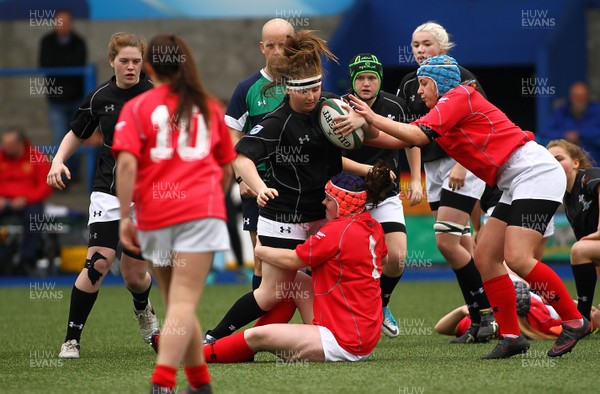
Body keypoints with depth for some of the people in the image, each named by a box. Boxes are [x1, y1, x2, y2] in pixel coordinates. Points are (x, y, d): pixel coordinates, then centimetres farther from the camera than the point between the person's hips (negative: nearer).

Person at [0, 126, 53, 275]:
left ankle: (27, 261, -26)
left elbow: (46, 186, -4)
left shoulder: (38, 158, 0)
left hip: (29, 202, -2)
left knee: (34, 217, -35)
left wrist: (26, 199, -17)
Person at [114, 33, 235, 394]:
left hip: (155, 216, 1)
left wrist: (125, 217, -7)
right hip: (201, 211, -1)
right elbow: (227, 170, 21)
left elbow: (127, 164, -7)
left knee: (178, 304, 16)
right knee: (184, 304, -12)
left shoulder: (137, 107, 7)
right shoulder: (210, 107, 15)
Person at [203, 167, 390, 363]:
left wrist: (259, 249, 8)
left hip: (345, 344, -10)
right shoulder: (374, 227, 8)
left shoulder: (338, 230, -17)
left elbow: (292, 260, -11)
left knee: (257, 337, -12)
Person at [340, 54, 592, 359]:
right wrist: (367, 125, 3)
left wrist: (373, 118, -12)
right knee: (485, 257, 3)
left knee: (517, 257, -20)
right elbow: (405, 140, 11)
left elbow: (418, 135, -19)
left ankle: (574, 321, -10)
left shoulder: (458, 96, -7)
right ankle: (511, 337, 5)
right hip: (516, 184, 10)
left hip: (535, 172, -10)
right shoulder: (446, 109, 19)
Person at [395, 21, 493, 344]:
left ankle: (484, 314, -6)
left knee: (445, 241, -14)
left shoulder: (461, 78, -9)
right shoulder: (409, 85, 10)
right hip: (433, 168, 7)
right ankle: (481, 318, 8)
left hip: (463, 166, -7)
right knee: (463, 246, 5)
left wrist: (462, 165, -20)